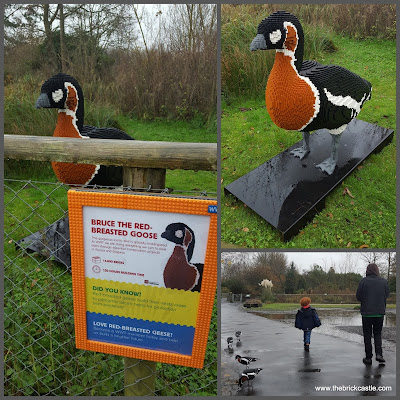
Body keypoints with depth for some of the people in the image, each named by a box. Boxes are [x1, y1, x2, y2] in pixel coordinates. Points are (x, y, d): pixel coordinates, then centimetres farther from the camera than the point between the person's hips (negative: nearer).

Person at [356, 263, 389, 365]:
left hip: (367, 312, -2)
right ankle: (379, 354, 0)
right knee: (378, 334, 16)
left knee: (367, 335, 8)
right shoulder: (384, 282, -2)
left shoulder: (363, 281, -10)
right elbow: (386, 296, 6)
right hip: (380, 312, 2)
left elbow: (358, 296, -7)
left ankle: (368, 357, 10)